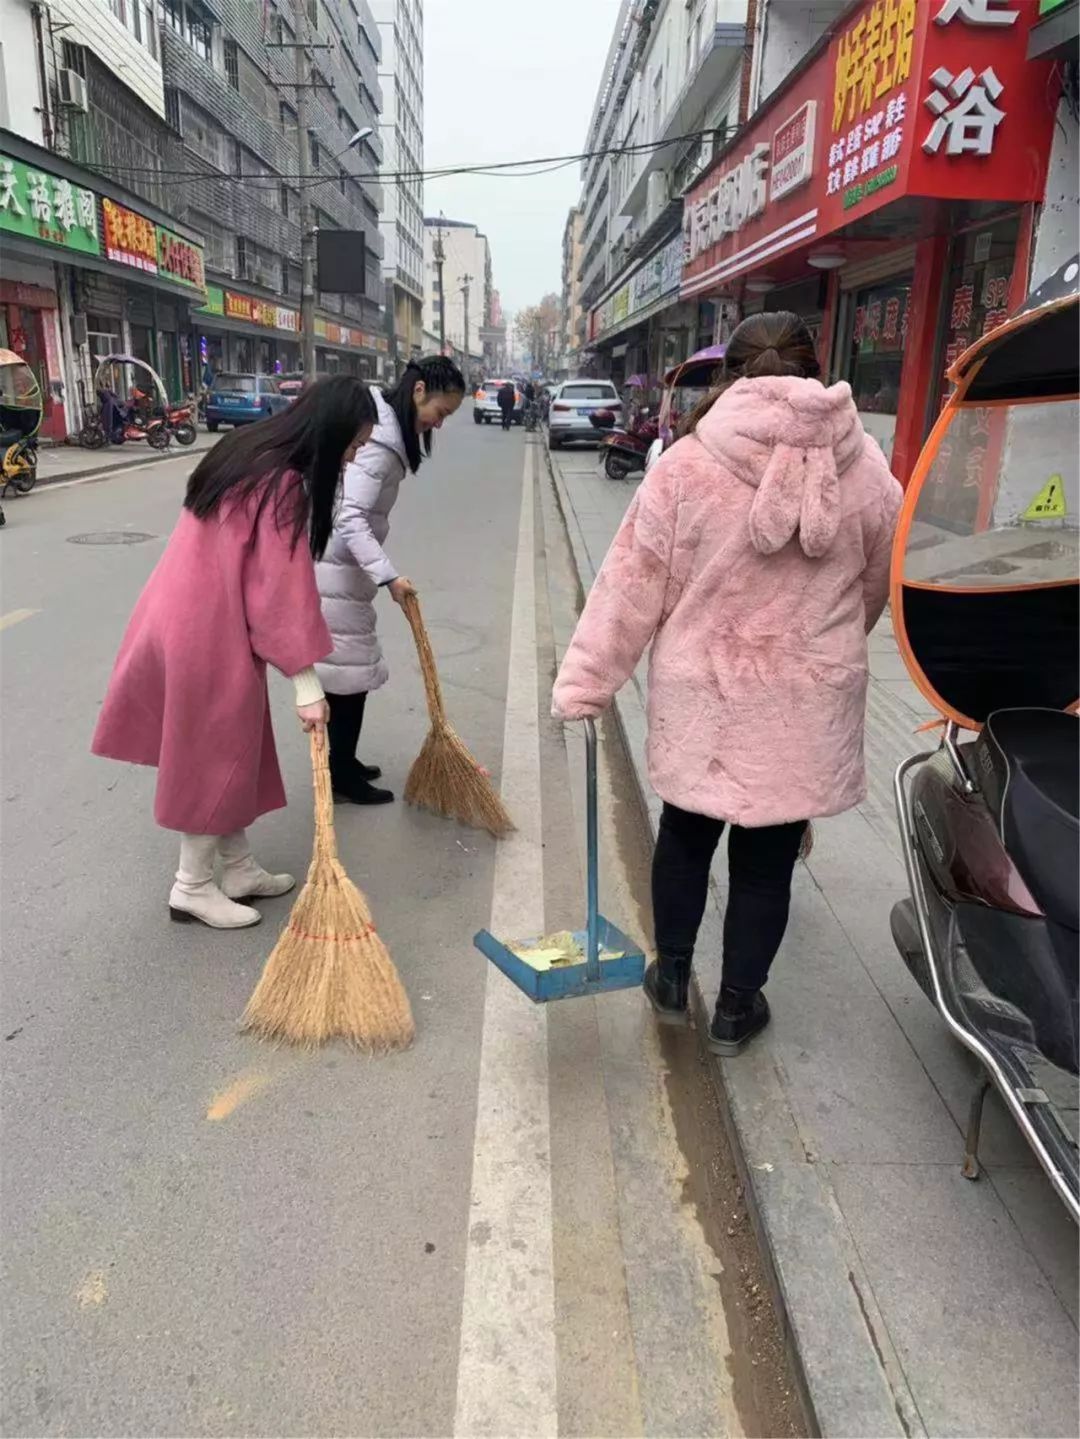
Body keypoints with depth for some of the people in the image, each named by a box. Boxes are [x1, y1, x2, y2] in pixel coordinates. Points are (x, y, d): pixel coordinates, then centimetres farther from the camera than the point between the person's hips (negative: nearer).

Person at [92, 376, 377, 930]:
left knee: (227, 751, 16)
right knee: (213, 758, 3)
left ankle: (238, 871, 28)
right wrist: (307, 685, -20)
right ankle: (194, 887, 18)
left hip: (192, 615, 10)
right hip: (206, 631, -10)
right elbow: (283, 588, -23)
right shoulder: (282, 482, -20)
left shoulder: (252, 451, 9)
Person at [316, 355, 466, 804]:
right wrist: (389, 575, -36)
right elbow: (350, 519, -30)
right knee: (349, 670, -1)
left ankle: (341, 763, 29)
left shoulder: (390, 426, 10)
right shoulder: (380, 440, -22)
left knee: (347, 667, 17)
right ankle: (342, 777, 11)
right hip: (336, 568, -10)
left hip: (341, 564, 10)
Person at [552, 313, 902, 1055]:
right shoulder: (868, 471, -2)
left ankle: (672, 976, 35)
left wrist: (586, 683, -1)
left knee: (687, 832, 20)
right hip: (810, 701, 1)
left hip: (703, 694, -1)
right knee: (768, 856, 13)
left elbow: (633, 587, -9)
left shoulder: (686, 466, -10)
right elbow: (875, 588, 11)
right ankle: (737, 1006, 28)